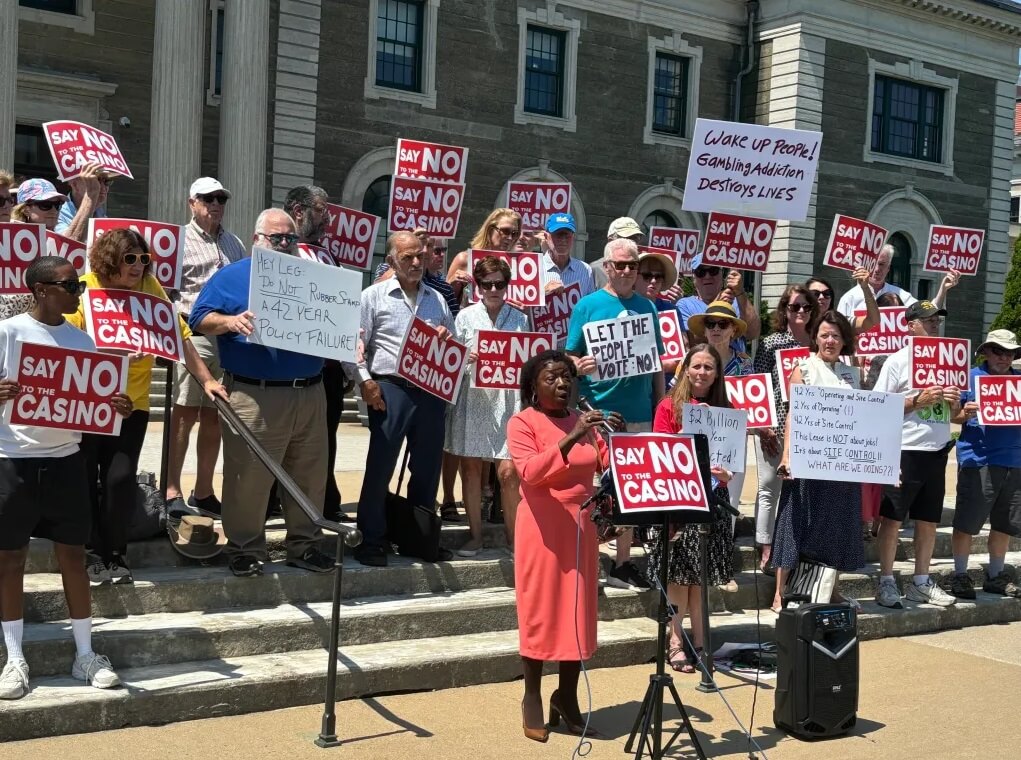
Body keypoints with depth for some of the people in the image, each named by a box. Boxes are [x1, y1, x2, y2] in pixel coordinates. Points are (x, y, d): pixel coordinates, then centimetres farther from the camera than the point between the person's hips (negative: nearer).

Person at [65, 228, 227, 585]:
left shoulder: (150, 287, -2)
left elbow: (179, 335, 1)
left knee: (121, 478, -8)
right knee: (85, 479, 5)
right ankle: (91, 553, 21)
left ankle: (115, 555, 10)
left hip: (131, 401, 1)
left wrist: (206, 379, -4)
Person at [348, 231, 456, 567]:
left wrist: (447, 338, 1)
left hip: (432, 390, 5)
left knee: (427, 467, 10)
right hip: (390, 389, -5)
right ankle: (370, 541, 6)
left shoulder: (436, 299, 17)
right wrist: (364, 381, -12)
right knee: (380, 467, -3)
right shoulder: (374, 296, 3)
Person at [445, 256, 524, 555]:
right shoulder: (465, 316, 7)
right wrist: (464, 359, -13)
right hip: (472, 397, 1)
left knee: (508, 471, -6)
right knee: (470, 467, 4)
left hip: (507, 399, -1)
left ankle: (512, 536, 9)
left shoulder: (519, 318, 8)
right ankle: (475, 534, 16)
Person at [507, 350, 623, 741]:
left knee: (579, 612, 7)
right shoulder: (522, 423, -6)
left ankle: (567, 699, 19)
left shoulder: (583, 420, 11)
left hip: (582, 526, 5)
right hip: (543, 527, -5)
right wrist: (570, 438, -30)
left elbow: (608, 465, 5)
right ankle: (532, 700, 13)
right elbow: (531, 472, -21)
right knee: (540, 612, -1)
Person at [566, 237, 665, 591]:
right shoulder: (588, 305, 0)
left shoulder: (647, 307, 11)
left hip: (639, 412, 4)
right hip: (598, 411, -4)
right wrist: (581, 367, -23)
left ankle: (623, 563, 20)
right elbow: (571, 358, -2)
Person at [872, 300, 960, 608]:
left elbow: (953, 412, 18)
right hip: (904, 450, -6)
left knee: (928, 520, 11)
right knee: (892, 517, 0)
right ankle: (886, 582, 8)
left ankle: (920, 582, 21)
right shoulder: (897, 361, -3)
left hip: (937, 451, 6)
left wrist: (954, 401, -5)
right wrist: (918, 400, -16)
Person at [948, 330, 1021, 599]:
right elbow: (953, 415, 2)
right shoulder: (971, 376, 1)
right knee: (966, 522, -2)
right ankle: (960, 575, 9)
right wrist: (966, 413, -19)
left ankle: (996, 576, 25)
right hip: (978, 461, -5)